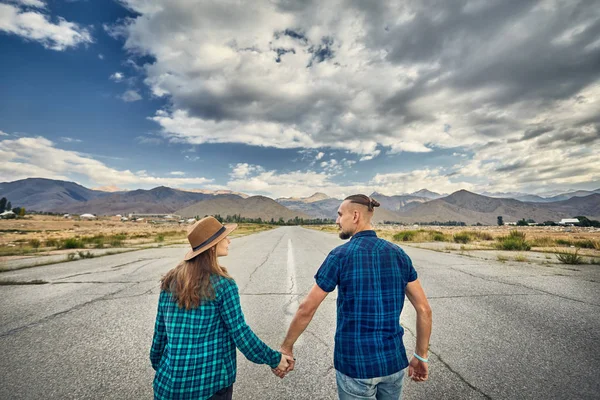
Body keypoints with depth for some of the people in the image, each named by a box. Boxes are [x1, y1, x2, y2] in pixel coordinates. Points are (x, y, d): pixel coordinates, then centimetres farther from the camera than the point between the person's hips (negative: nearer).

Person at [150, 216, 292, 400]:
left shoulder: (170, 281, -4)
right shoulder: (223, 285, -20)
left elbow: (160, 329, 4)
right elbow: (239, 332, -15)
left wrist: (157, 363, 20)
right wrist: (274, 358, -3)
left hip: (172, 379, 5)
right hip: (212, 380, -4)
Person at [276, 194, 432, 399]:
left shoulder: (340, 255, -17)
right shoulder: (398, 254, -3)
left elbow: (306, 309, -13)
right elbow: (424, 309, 1)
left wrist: (286, 348, 1)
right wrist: (421, 355, 13)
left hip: (355, 364, -4)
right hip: (393, 361, 5)